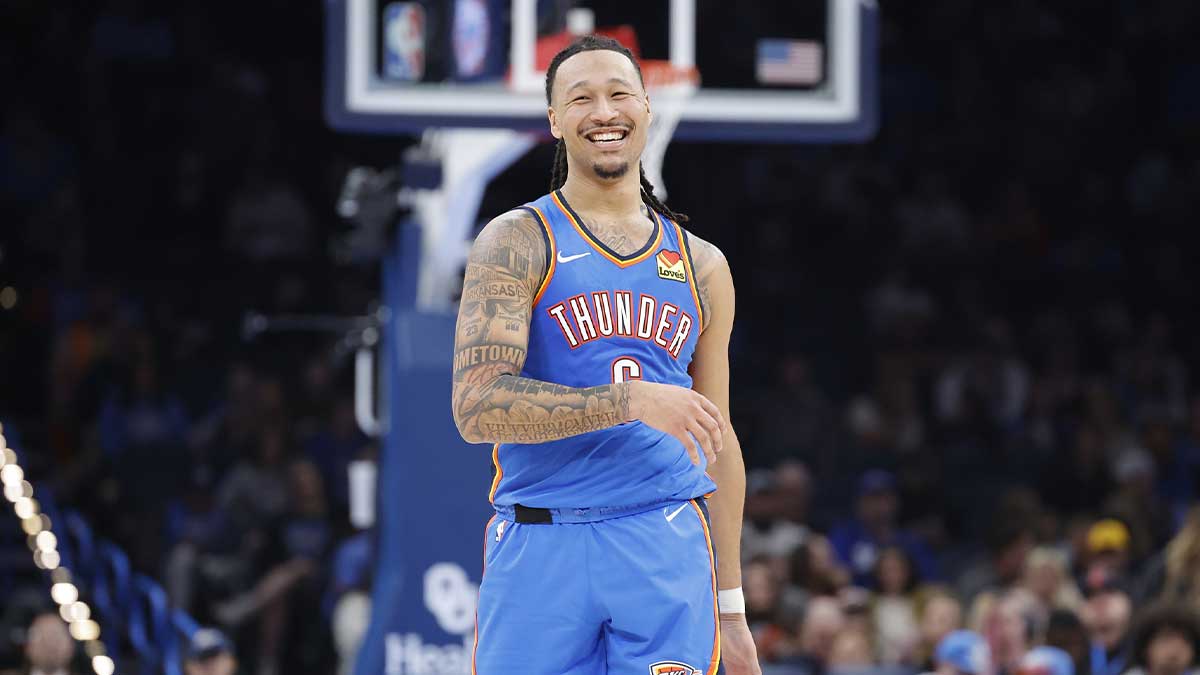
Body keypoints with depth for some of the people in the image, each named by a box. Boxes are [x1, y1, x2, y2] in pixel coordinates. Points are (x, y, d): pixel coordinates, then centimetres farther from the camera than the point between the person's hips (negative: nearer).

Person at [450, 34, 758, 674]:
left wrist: (731, 608, 18)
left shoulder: (701, 266, 16)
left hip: (668, 552, 3)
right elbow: (477, 407, -12)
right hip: (540, 550, -3)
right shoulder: (517, 243, 1)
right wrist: (631, 401, -20)